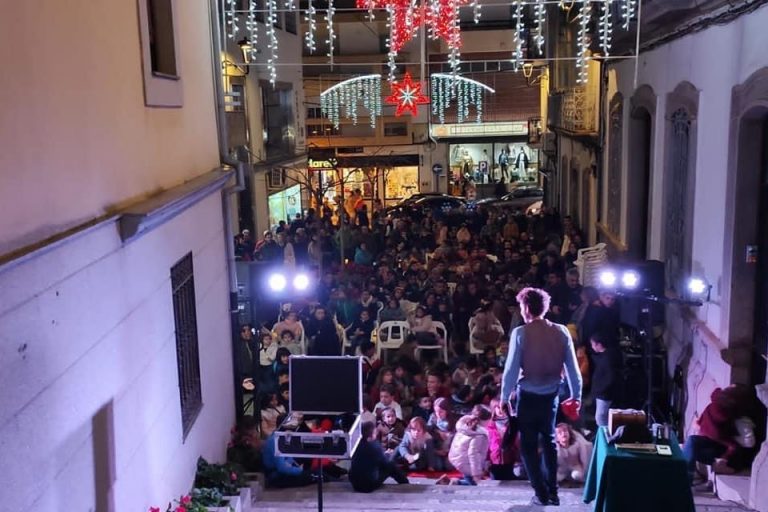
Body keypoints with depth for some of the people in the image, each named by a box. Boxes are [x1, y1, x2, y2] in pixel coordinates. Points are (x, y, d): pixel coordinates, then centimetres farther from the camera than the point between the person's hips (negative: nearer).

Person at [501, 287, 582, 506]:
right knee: (549, 441, 20)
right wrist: (576, 395, 10)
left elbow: (511, 368, -13)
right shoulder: (561, 331, -4)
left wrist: (504, 397, -4)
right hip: (551, 395, 4)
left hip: (528, 395, -4)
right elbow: (572, 367, -1)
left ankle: (542, 494, 10)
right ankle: (553, 492, 23)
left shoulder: (520, 333, -13)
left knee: (529, 444, 10)